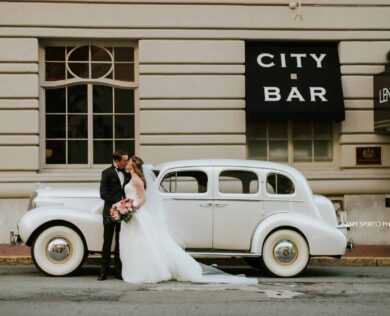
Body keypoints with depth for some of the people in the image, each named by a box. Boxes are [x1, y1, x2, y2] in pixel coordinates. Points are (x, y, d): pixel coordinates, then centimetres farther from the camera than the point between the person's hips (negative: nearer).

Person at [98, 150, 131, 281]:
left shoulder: (126, 174, 10)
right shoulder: (107, 173, -5)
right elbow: (103, 194, -11)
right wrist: (118, 202, -19)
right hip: (110, 212, -4)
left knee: (121, 242, 7)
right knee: (107, 241, 2)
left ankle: (119, 271, 12)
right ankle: (104, 271, 7)